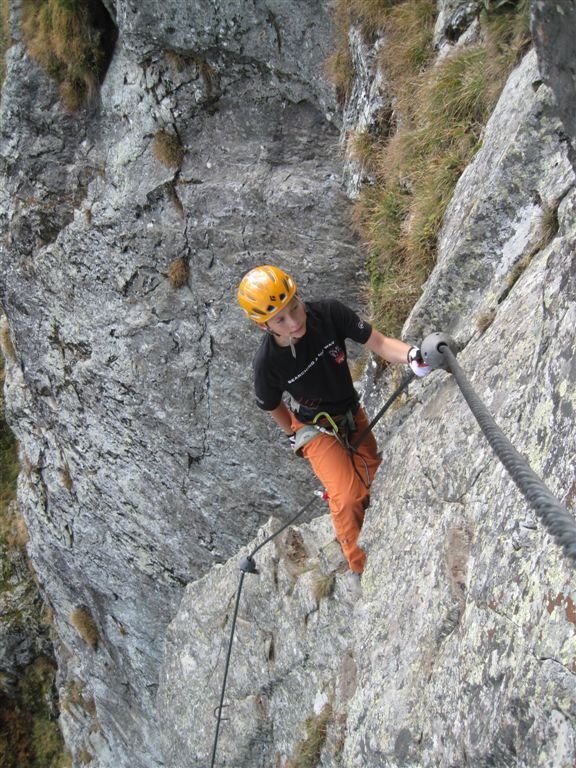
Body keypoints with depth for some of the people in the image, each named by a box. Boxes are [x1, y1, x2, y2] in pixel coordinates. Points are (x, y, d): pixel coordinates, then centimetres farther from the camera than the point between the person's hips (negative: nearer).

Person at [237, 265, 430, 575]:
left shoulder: (329, 313, -28)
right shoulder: (267, 363, -30)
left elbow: (379, 342, -28)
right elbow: (273, 407, -10)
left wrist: (411, 355, -49)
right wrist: (297, 438, 2)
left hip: (352, 413, 4)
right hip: (315, 427, -4)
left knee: (374, 480, 15)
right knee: (348, 496, -17)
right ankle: (361, 568, 6)